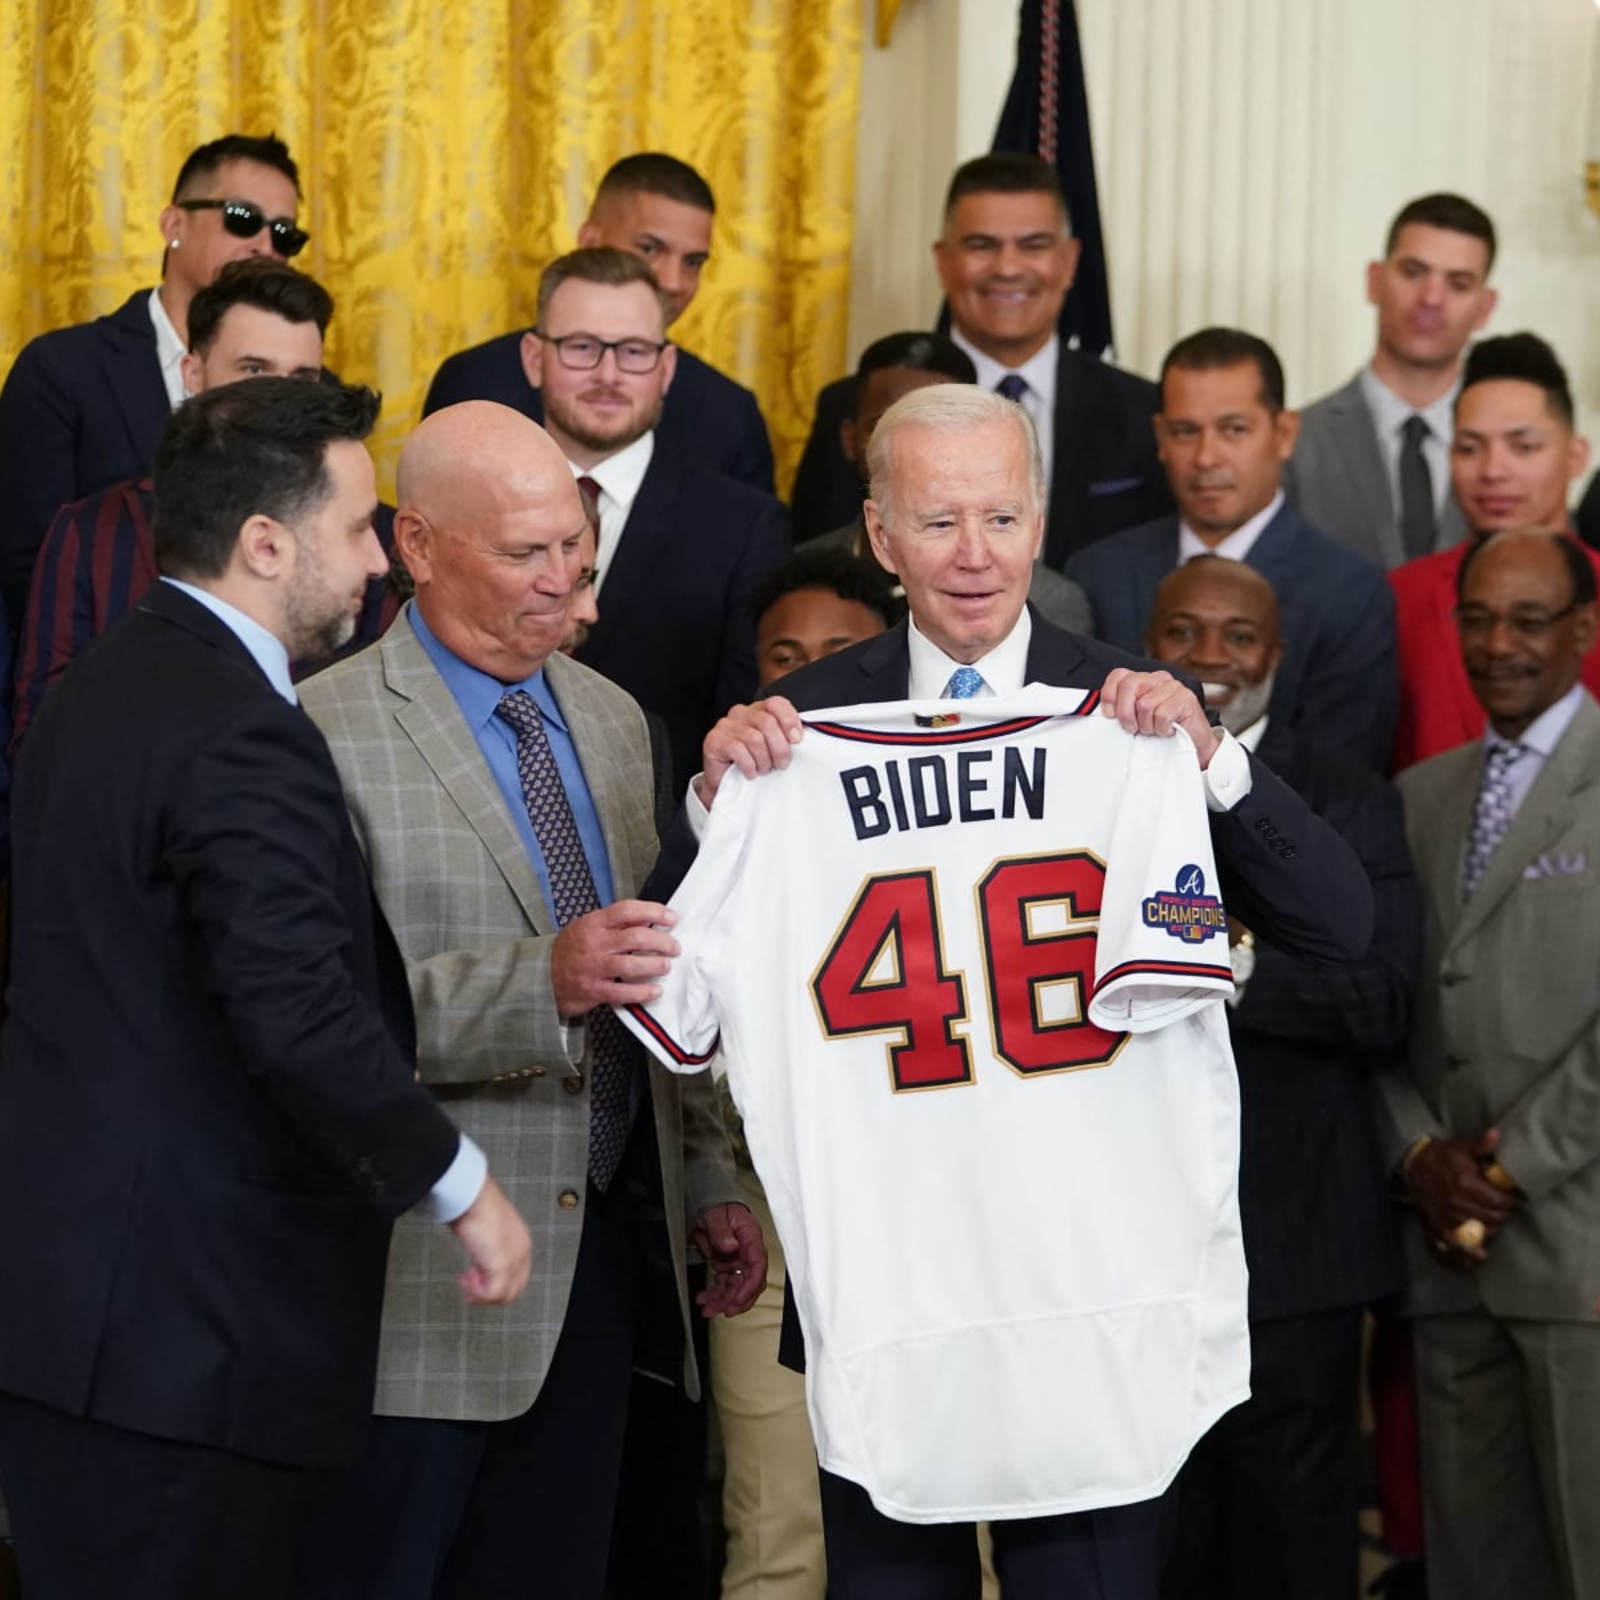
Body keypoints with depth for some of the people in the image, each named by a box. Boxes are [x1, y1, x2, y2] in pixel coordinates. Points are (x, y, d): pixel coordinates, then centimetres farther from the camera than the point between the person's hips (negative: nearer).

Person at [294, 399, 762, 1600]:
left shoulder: (612, 720, 14)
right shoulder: (328, 734, -11)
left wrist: (709, 1180, 17)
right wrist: (539, 982, -30)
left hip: (596, 1253, 7)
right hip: (420, 1274, -6)